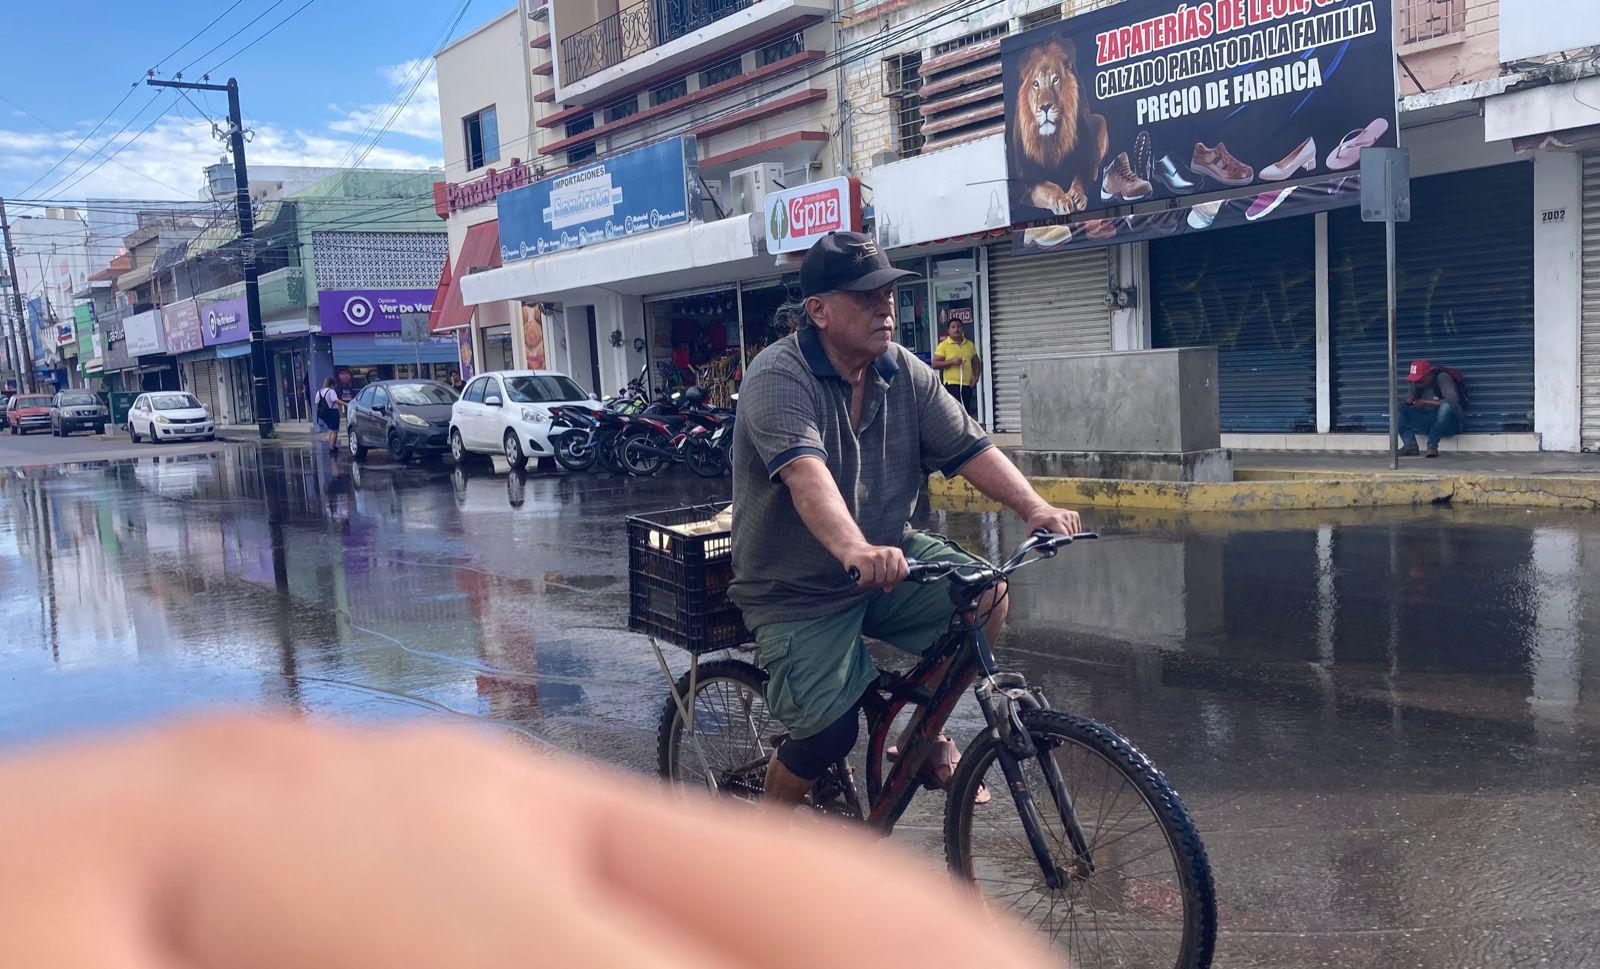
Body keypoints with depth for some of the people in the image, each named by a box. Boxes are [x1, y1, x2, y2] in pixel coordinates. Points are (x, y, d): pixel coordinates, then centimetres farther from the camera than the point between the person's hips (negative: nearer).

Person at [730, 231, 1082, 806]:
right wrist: (854, 549, -55)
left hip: (891, 556, 6)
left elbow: (969, 448, -5)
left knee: (986, 597, -17)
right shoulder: (778, 377, -20)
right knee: (830, 735, -15)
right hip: (797, 592, -5)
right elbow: (804, 472, -38)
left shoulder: (906, 373, 1)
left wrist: (1034, 507, -23)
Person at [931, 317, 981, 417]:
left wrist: (976, 376, 5)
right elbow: (935, 364, -7)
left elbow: (976, 362, 23)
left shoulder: (970, 344, 15)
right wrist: (952, 362, -18)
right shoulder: (943, 345, -2)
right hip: (952, 384, -6)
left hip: (968, 385, 6)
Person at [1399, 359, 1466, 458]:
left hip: (1449, 423, -6)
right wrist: (1409, 399, -15)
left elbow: (1452, 400, -26)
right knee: (1400, 408, -9)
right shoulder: (1417, 383, 5)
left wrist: (1426, 403, -27)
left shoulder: (1442, 378, -14)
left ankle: (1432, 445, -33)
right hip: (1428, 423, 6)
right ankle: (1410, 445, -25)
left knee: (1446, 405, -37)